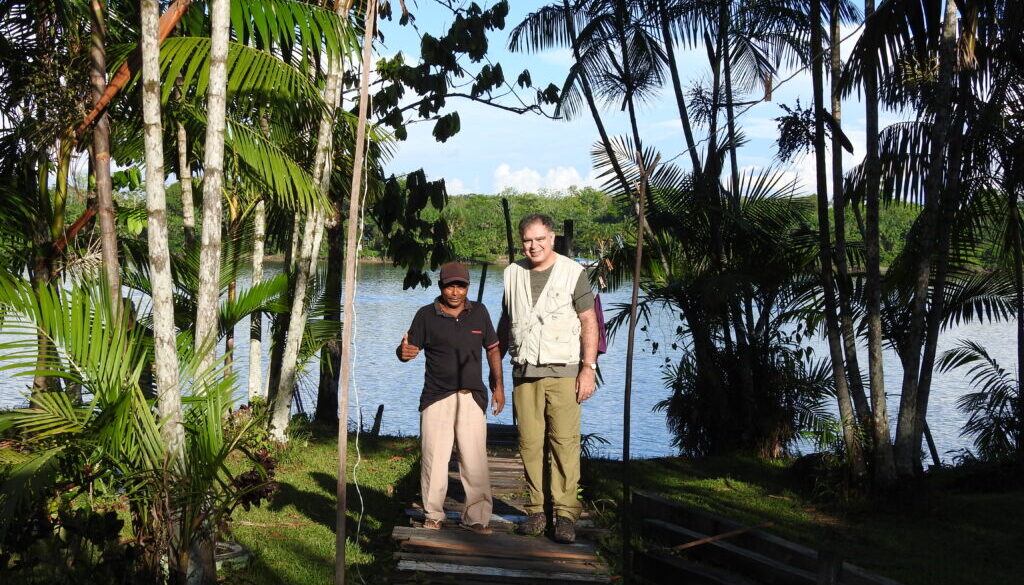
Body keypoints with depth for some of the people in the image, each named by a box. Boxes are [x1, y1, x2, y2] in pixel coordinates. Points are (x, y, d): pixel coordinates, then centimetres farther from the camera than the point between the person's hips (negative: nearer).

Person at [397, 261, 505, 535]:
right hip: (436, 397, -1)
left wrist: (498, 386, 12)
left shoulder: (479, 312, 10)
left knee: (475, 459, -2)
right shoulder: (426, 315, 3)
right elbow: (410, 349, 2)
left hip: (472, 397, 1)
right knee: (434, 458, -1)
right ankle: (433, 515, 14)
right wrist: (403, 351, -23)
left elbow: (493, 349, 17)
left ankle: (476, 517, 8)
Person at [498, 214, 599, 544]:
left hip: (563, 371, -3)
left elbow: (589, 322, 0)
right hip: (524, 372, 3)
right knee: (530, 443, 1)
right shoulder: (512, 273, 13)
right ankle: (537, 510, 8)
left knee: (565, 441, -8)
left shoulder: (573, 273, 2)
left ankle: (565, 513, -4)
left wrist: (589, 367, -7)